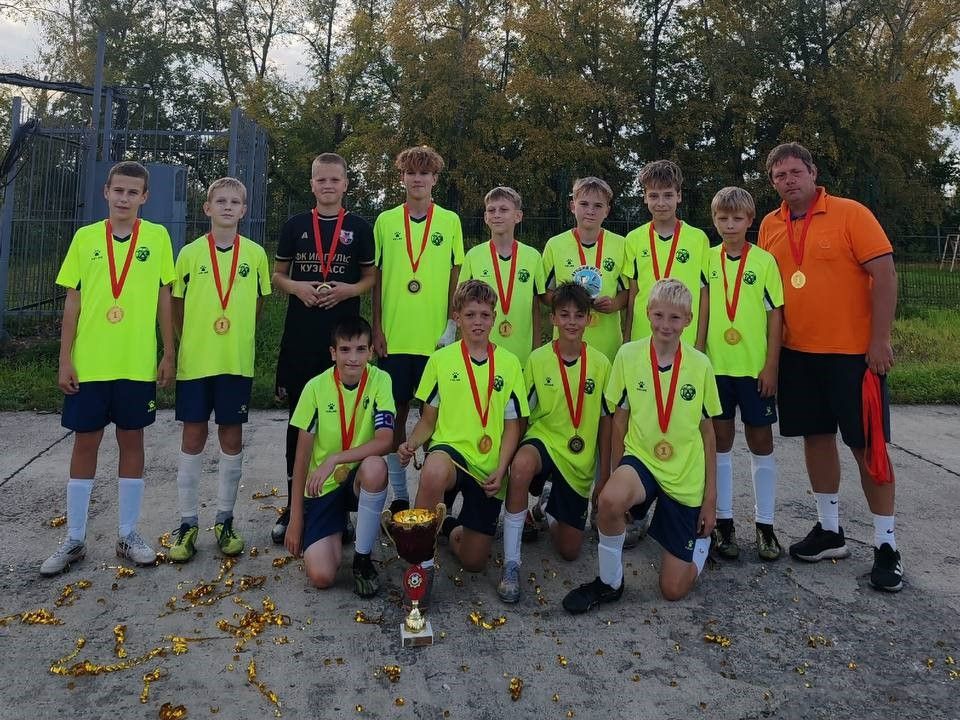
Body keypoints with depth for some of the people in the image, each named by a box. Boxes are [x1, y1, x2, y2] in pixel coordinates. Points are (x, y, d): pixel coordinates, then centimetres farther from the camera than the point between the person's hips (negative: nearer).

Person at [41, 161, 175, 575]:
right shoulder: (85, 238, 3)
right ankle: (74, 539, 18)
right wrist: (65, 359, -1)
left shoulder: (157, 237, 1)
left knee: (131, 441, 7)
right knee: (85, 443, 7)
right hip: (89, 362, 1)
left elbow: (164, 298, 3)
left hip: (138, 363, -1)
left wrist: (168, 354, -1)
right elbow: (73, 301, 4)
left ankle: (128, 534, 19)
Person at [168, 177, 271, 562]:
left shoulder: (255, 254, 3)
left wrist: (238, 339, 8)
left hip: (237, 361, 1)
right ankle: (188, 522, 15)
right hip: (195, 359, 0)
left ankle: (224, 519, 19)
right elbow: (177, 306, 8)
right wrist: (193, 342, 4)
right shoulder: (190, 253, 1)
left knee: (232, 437, 6)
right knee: (193, 436, 4)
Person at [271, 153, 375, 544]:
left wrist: (349, 289, -11)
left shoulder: (359, 227, 5)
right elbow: (277, 275, 11)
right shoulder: (295, 225, 8)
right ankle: (294, 502, 17)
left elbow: (371, 277, 8)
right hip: (299, 336, 1)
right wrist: (296, 287, -10)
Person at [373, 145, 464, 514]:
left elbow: (456, 277, 6)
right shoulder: (386, 220, 7)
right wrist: (377, 328, 1)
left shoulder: (450, 221, 6)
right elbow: (377, 278, 8)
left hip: (435, 336, -1)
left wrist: (452, 325, -2)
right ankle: (399, 494, 16)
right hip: (394, 335, 1)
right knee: (396, 413, 6)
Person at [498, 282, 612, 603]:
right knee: (522, 464, -42)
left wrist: (605, 477, 4)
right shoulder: (537, 360, -7)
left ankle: (550, 512, 41)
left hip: (580, 461, 3)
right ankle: (511, 564, -27)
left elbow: (605, 421, 4)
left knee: (569, 550, 5)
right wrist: (511, 457, -13)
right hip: (543, 441, -2)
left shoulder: (600, 363, -2)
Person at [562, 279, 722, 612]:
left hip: (686, 477, 1)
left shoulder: (700, 365, -5)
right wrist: (617, 474, -2)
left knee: (674, 589, 3)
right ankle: (609, 582, -10)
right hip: (641, 459, 0)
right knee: (610, 499, -38)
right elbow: (619, 419, 1)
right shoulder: (628, 354, -7)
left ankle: (700, 537, 37)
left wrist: (711, 495, 4)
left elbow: (707, 430, 3)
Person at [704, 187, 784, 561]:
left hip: (755, 367, -1)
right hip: (716, 365, 2)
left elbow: (775, 316, -2)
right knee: (720, 440, 7)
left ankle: (764, 524, 17)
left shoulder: (764, 261, -1)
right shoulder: (707, 260, 4)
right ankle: (723, 521, 17)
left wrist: (771, 366, -7)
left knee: (761, 441, 6)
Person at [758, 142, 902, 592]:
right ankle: (829, 530, 26)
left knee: (866, 445, 0)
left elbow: (885, 275, -10)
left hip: (854, 352, -5)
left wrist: (879, 341, -15)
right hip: (797, 352, 5)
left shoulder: (851, 214, -7)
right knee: (816, 437, 12)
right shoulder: (770, 227, 7)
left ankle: (886, 546, 12)